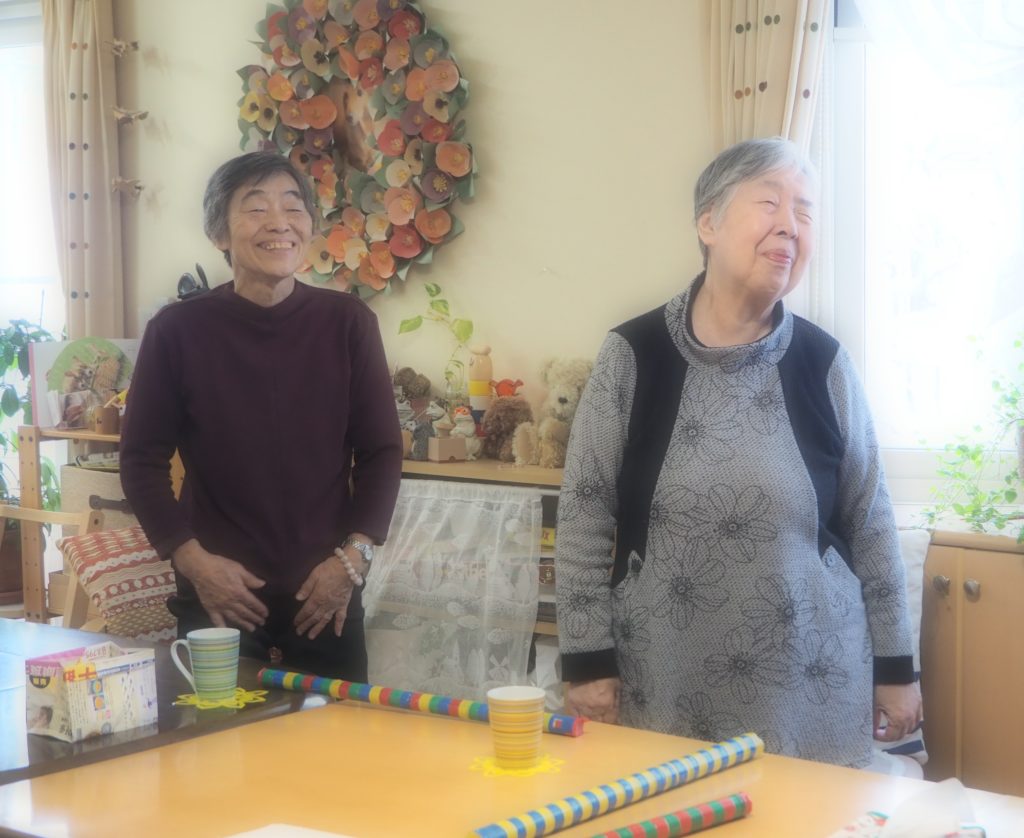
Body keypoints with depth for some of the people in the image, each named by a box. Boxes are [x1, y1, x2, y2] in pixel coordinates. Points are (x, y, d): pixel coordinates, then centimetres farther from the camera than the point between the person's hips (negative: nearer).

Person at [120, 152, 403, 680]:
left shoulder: (348, 322, 0)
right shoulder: (178, 330, -3)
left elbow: (382, 450, 4)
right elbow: (143, 459, 2)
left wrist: (353, 557, -5)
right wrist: (191, 559, -8)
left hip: (326, 598, 1)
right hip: (216, 599, -1)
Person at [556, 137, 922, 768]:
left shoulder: (823, 364, 0)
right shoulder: (634, 356, -5)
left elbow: (870, 522, 6)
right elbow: (586, 514, -1)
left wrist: (896, 666, 7)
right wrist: (588, 660, -3)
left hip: (811, 684, 1)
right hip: (667, 687, -1)